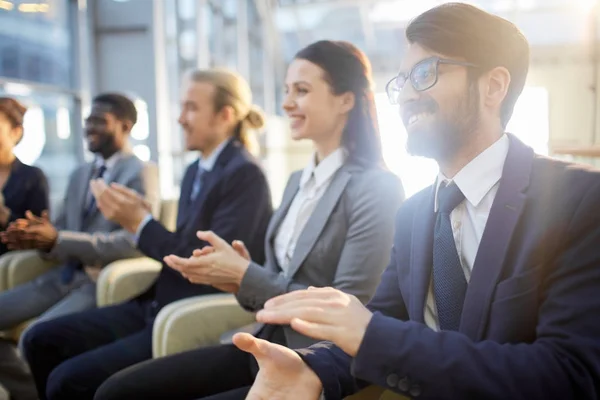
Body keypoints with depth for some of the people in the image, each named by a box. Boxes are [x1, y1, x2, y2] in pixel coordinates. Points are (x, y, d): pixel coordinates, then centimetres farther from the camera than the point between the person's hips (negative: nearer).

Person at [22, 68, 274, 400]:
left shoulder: (245, 175, -14)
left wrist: (139, 222, -17)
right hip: (160, 305, 9)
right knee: (41, 340, 5)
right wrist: (136, 216, 1)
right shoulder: (196, 171, 12)